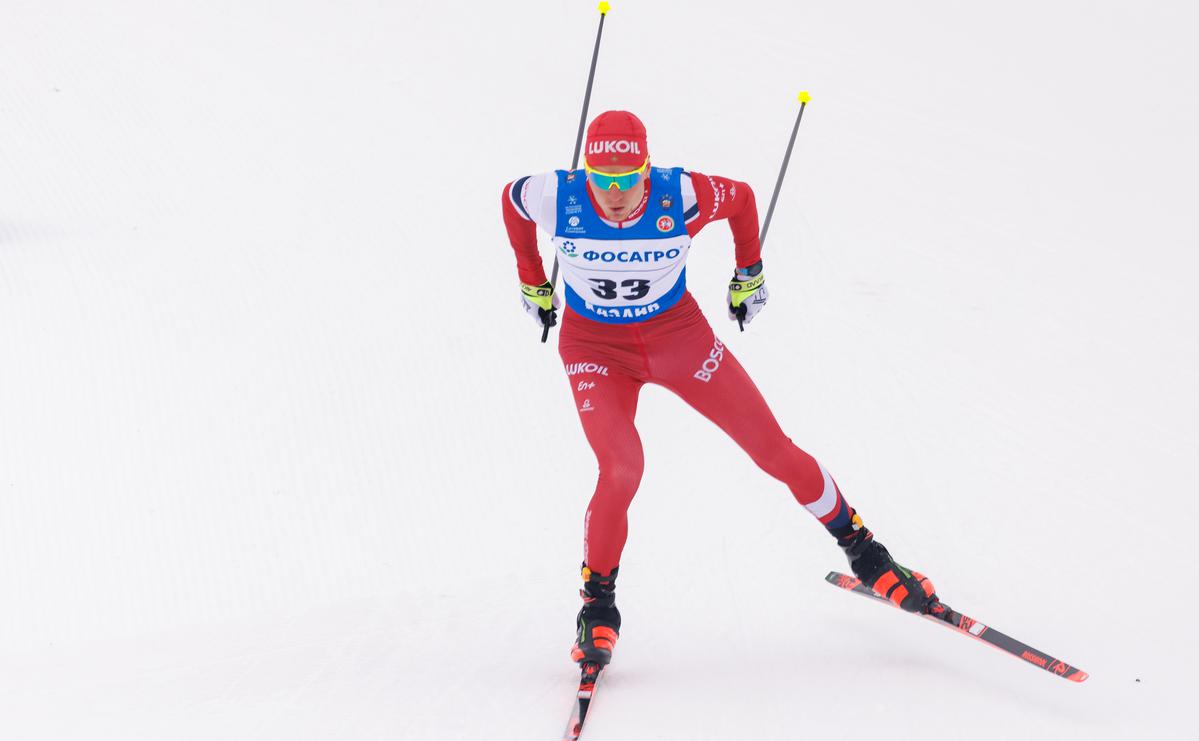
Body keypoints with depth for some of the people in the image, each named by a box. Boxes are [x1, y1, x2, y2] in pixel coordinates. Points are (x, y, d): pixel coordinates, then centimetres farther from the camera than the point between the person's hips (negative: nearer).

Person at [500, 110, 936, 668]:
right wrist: (533, 283, 11)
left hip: (678, 334, 1)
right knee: (621, 470, -22)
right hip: (595, 347, -1)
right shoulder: (557, 198, -24)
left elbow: (742, 197, -3)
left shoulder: (680, 197, -25)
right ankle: (597, 602, 1)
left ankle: (859, 547, 22)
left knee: (775, 451, 1)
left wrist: (748, 274, 12)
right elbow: (510, 197, 1)